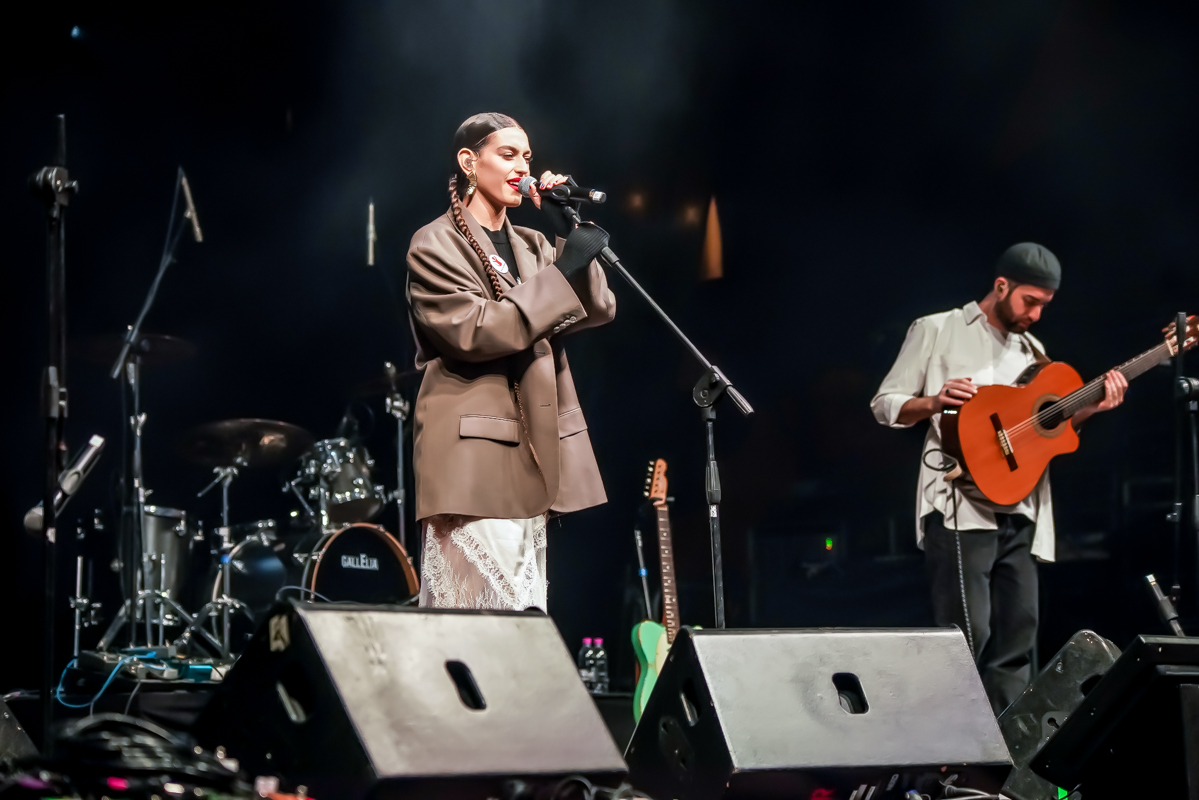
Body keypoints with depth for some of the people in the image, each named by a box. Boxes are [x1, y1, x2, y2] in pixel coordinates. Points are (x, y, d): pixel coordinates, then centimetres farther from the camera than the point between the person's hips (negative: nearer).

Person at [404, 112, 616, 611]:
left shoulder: (531, 246, 19)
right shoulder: (436, 246, -2)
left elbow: (598, 310, 9)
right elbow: (475, 331, -16)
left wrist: (569, 234, -1)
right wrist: (563, 270, -17)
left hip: (528, 454, 8)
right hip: (472, 455, -7)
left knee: (525, 621, 6)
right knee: (483, 610, -15)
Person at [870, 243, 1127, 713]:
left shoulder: (1032, 351, 20)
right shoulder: (938, 331, 3)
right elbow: (885, 404, 1)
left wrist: (1092, 408, 3)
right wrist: (934, 402, -18)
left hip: (1019, 513, 7)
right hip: (960, 509, -6)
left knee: (1017, 636, 4)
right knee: (968, 633, -13)